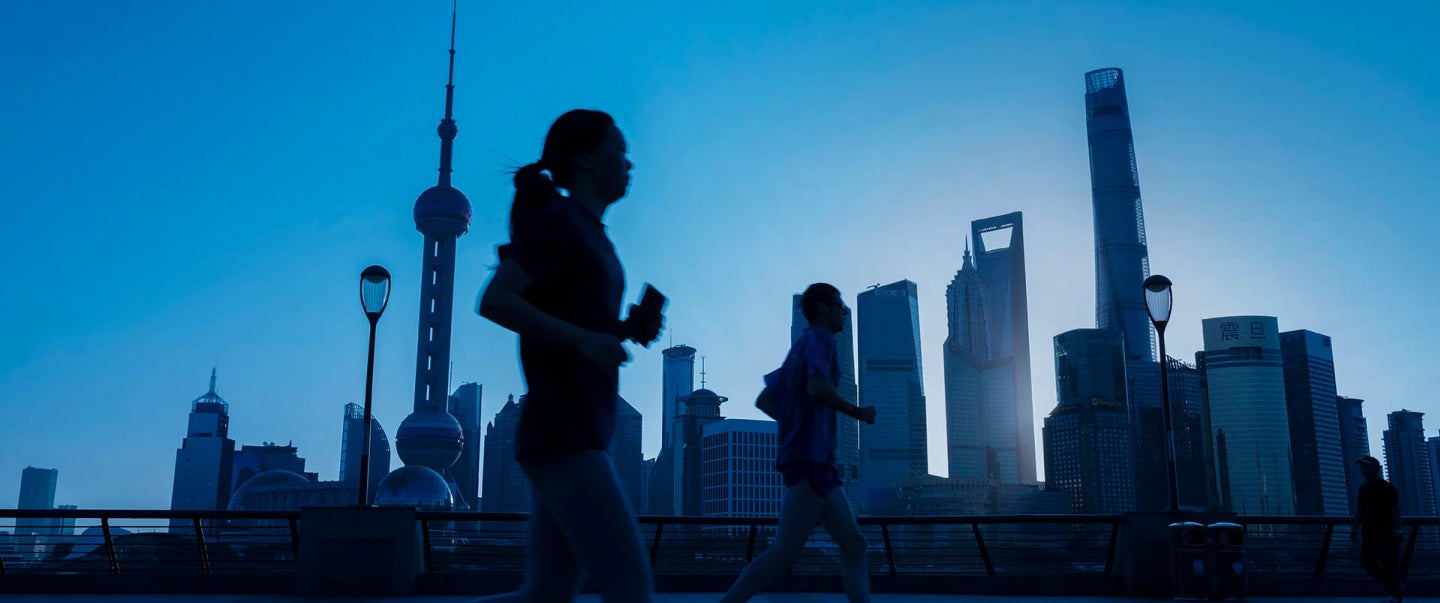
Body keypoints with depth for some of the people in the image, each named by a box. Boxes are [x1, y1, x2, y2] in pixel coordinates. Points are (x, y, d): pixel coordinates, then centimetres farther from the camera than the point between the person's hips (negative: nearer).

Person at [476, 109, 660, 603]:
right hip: (562, 438, -10)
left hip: (576, 438, 10)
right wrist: (583, 339, -21)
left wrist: (630, 329, 10)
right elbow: (493, 301, -17)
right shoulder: (556, 220, -6)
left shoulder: (589, 234, 21)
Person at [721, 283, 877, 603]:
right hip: (810, 459, -10)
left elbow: (764, 401, 23)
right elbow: (817, 388, -23)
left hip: (819, 460, 10)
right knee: (785, 552, -11)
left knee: (854, 546, 8)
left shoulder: (801, 346, 22)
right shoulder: (820, 339, -4)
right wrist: (859, 413, -11)